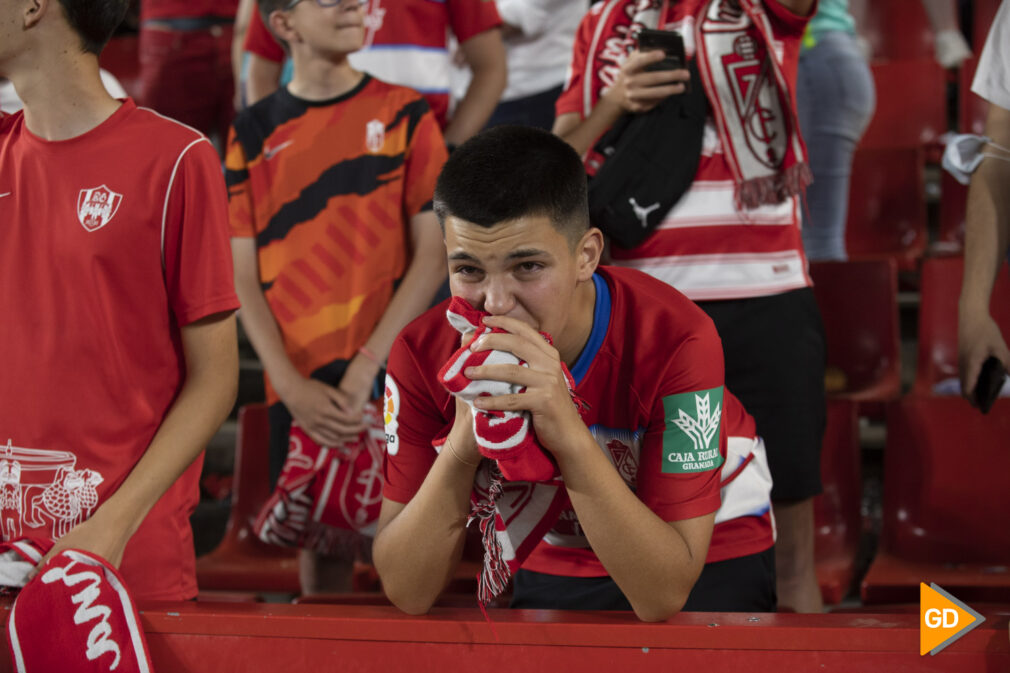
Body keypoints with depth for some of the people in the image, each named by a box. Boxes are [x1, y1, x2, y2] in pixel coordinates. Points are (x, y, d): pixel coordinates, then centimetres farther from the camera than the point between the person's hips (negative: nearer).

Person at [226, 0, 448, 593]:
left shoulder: (403, 113, 4)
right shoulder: (253, 132, 8)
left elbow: (433, 253, -1)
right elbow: (242, 275, 5)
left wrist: (368, 365, -11)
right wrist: (291, 385, -8)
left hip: (390, 368, -1)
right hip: (298, 380, 2)